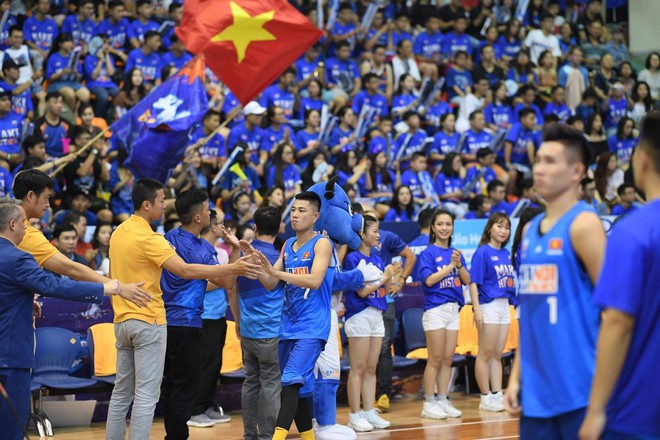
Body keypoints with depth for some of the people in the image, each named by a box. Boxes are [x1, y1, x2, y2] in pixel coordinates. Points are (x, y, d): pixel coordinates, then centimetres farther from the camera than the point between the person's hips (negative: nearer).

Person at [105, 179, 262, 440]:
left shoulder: (118, 232, 9)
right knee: (146, 394, -5)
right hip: (148, 321, -8)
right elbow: (185, 270, -25)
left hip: (122, 320, 8)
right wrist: (232, 269, -25)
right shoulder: (148, 238, -17)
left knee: (121, 393, 12)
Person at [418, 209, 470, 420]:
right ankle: (429, 404, 1)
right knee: (436, 360, -4)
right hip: (435, 308, -6)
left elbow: (467, 280, 7)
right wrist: (450, 266, -14)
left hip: (453, 308, 6)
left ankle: (443, 401, 14)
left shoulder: (455, 253, 12)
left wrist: (459, 264, -9)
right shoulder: (428, 253, -4)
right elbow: (429, 280, -15)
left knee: (448, 359, 7)